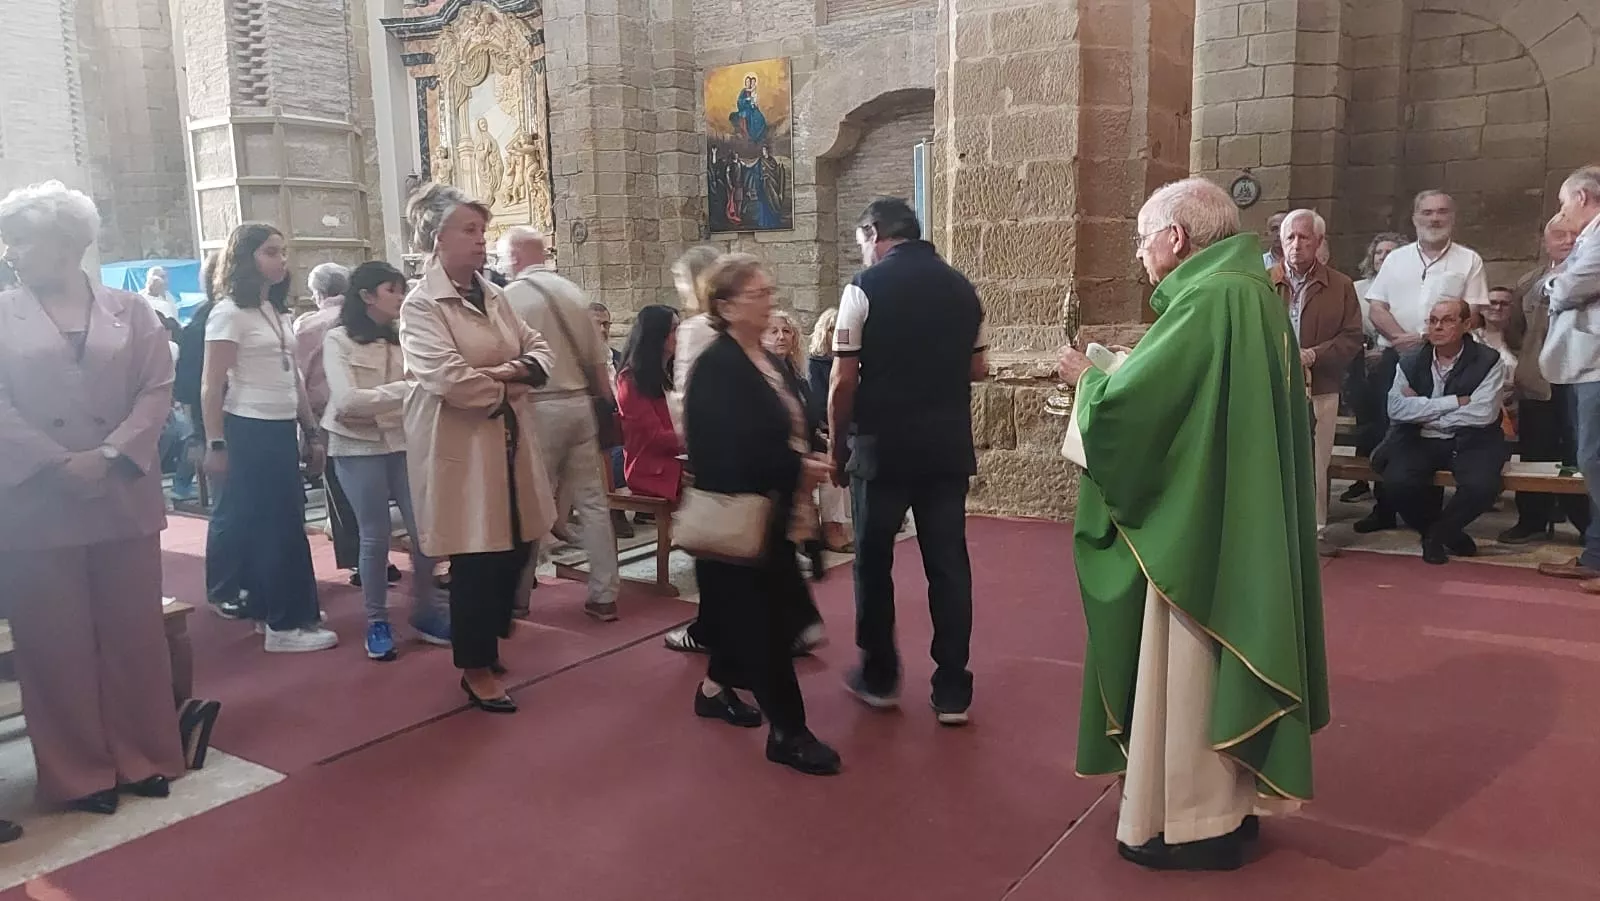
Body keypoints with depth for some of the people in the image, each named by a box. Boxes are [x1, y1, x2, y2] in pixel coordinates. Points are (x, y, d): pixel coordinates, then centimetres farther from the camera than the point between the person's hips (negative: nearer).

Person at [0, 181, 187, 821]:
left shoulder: (131, 311, 7)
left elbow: (157, 391, -1)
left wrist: (108, 456, -14)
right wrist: (57, 465, -16)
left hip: (124, 497, 1)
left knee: (134, 633, 9)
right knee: (56, 642, 5)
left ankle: (141, 757, 23)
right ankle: (79, 773, 18)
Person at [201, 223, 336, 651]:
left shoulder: (279, 311, 14)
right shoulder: (229, 313, -10)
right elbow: (211, 387, -13)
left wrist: (311, 431, 16)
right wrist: (215, 445, -16)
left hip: (282, 430, 8)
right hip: (248, 432, -8)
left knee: (284, 520, 11)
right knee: (278, 525, -4)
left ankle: (264, 606, 23)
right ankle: (286, 624, 3)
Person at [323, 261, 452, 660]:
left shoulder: (402, 338, 4)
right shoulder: (338, 340, -5)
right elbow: (347, 401, -17)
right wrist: (405, 390, -24)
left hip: (404, 442, 3)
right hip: (358, 447, -3)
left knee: (424, 529, 0)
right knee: (375, 536, 2)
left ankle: (426, 611, 18)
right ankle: (376, 621, 18)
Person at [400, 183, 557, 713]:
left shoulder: (493, 295, 12)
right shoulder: (421, 306, -11)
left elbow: (539, 351, 12)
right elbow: (449, 378, -23)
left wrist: (517, 371, -9)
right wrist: (502, 390, -9)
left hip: (508, 443, 7)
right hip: (461, 448, -7)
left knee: (513, 551, 12)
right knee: (476, 561, 1)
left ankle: (485, 647, 33)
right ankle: (477, 669, 18)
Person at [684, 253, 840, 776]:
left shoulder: (768, 361, 12)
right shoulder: (716, 368, -17)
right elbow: (730, 450, -25)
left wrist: (799, 497, 3)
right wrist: (799, 469, -17)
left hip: (770, 512, 9)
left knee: (751, 612, 17)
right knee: (763, 618, -3)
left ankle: (716, 687, 37)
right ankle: (787, 731, 6)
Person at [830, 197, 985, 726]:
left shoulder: (866, 287, -7)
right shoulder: (961, 287, 7)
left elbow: (843, 383, -9)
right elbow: (978, 369, 15)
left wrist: (837, 450, 2)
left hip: (884, 443, -4)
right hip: (949, 443, 4)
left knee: (874, 560, 12)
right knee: (948, 562, 9)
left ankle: (879, 677, 24)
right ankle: (952, 691, 13)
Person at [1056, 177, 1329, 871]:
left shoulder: (1210, 300, -20)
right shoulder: (1252, 293, 10)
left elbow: (1127, 403, -23)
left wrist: (1087, 376, -3)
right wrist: (1118, 371, 12)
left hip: (1201, 522, -10)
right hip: (1243, 518, 10)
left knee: (1188, 666, 3)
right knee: (1220, 656, 18)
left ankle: (1198, 822, 16)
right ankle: (1232, 802, 31)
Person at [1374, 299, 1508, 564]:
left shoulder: (1488, 361, -3)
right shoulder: (1411, 362, 5)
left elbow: (1483, 413, -15)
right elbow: (1396, 409, -10)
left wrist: (1423, 409, -10)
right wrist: (1455, 402, -15)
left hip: (1470, 442, -1)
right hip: (1419, 441, 2)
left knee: (1482, 486, -32)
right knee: (1399, 481, -29)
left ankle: (1439, 531, 2)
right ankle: (1439, 531, 4)